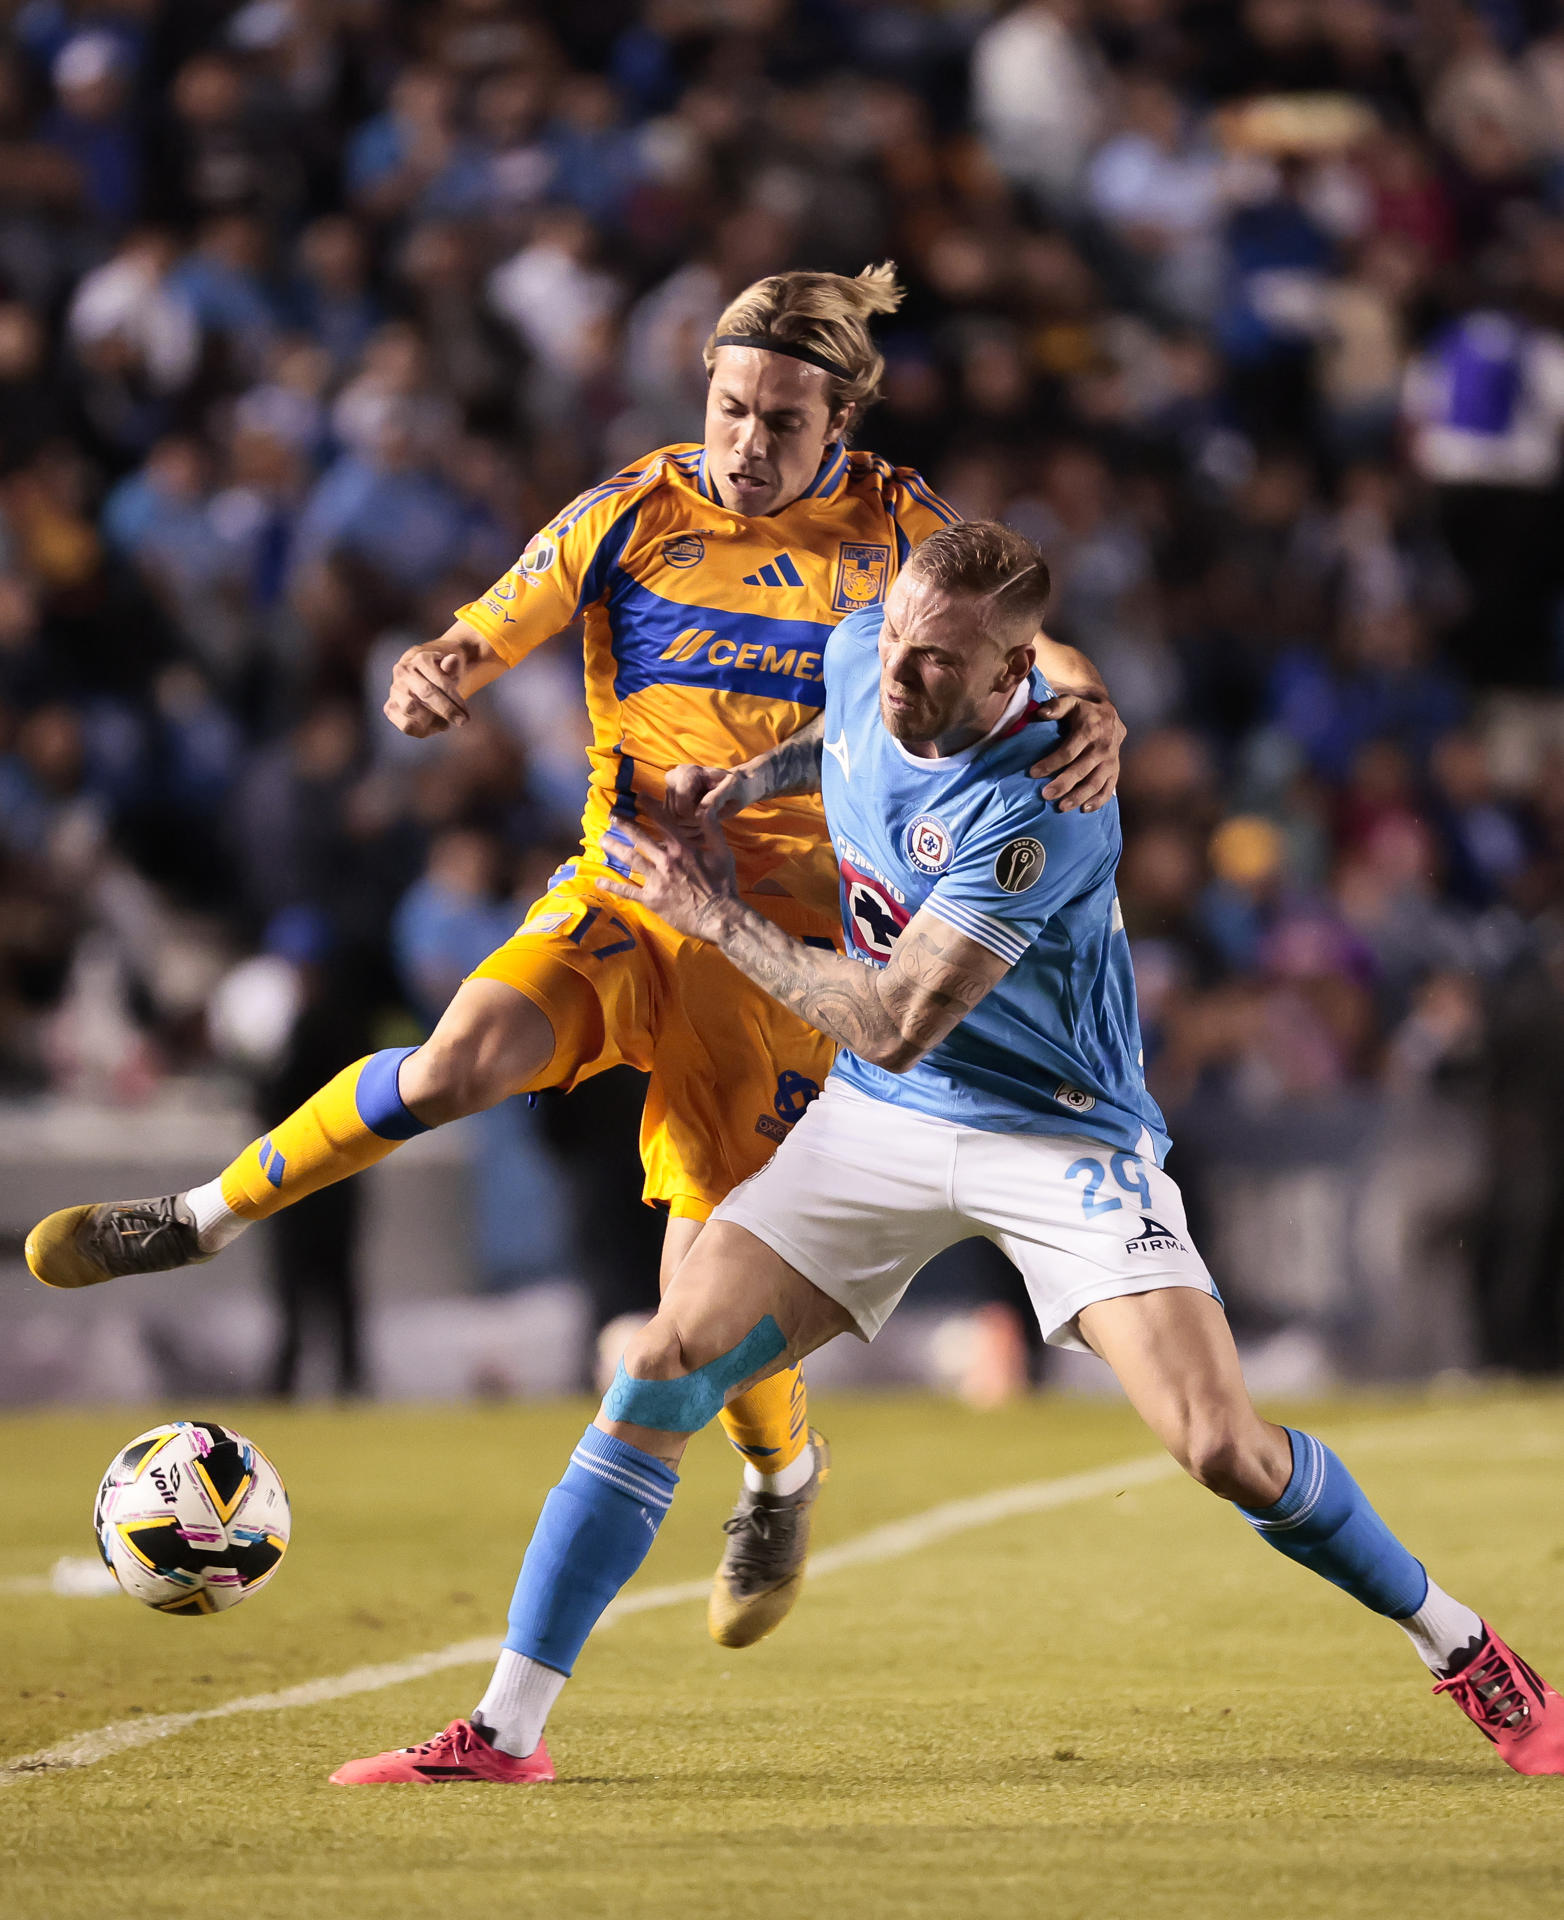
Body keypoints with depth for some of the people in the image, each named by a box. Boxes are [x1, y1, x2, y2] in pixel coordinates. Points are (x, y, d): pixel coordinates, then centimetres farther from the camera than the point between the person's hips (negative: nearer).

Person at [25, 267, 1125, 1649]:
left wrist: (1085, 707, -28)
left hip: (778, 941, -1)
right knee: (461, 1060, -30)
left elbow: (1022, 642, -5)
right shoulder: (631, 521, -1)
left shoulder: (893, 532, -2)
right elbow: (476, 644, 2)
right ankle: (208, 1217, -8)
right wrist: (427, 678, -22)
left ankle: (781, 1479, 27)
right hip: (621, 897, 1)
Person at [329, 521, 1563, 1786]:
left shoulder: (1037, 811, -30)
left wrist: (716, 914, -16)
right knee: (666, 1369, -9)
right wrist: (753, 778, 3)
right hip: (878, 1120, 6)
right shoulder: (864, 655, -7)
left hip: (1059, 1134, -6)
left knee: (1225, 1451, -17)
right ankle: (507, 1731, -3)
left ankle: (1459, 1646, 9)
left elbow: (894, 1023, -27)